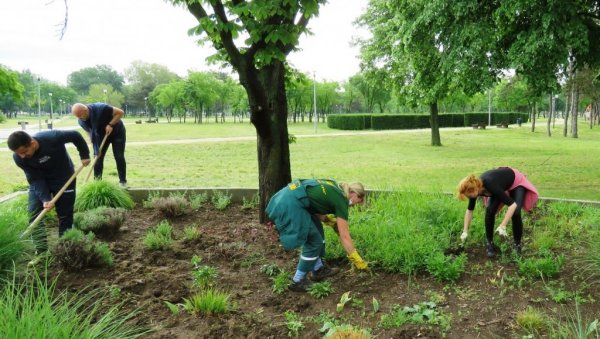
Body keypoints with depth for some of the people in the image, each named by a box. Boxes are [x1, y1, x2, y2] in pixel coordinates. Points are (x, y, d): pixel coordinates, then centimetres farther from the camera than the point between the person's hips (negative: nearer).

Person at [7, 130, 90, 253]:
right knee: (34, 214, -9)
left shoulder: (52, 138, -35)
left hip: (64, 179, -2)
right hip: (39, 182, 2)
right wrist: (45, 199, -29)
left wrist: (84, 155, -9)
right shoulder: (18, 158, -24)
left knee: (65, 215, 3)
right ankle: (42, 251, -3)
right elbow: (35, 179, -20)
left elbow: (75, 135, -17)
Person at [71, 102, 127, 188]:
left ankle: (123, 181, 4)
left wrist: (111, 124, -36)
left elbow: (120, 112, -29)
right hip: (100, 136, 4)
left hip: (117, 132, -4)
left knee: (119, 157, -7)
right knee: (98, 158, -3)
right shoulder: (82, 121, -19)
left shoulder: (101, 108, -36)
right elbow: (90, 133, -8)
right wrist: (96, 149, -15)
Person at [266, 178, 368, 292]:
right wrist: (357, 260, 7)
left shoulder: (334, 188, 21)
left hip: (285, 196, 9)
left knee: (317, 228, 21)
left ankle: (318, 269, 31)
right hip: (290, 205, -9)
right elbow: (344, 236, 0)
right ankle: (297, 282, 13)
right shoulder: (341, 200, -2)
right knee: (315, 242, 4)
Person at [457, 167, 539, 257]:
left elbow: (512, 204, -41)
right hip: (502, 185, 5)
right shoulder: (475, 187, -21)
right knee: (490, 210, -16)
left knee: (515, 213, -22)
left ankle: (517, 245, -1)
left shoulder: (490, 185, -42)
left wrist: (502, 226, -40)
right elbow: (469, 210, -6)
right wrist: (465, 231, -4)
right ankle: (489, 243, 0)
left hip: (517, 182, -5)